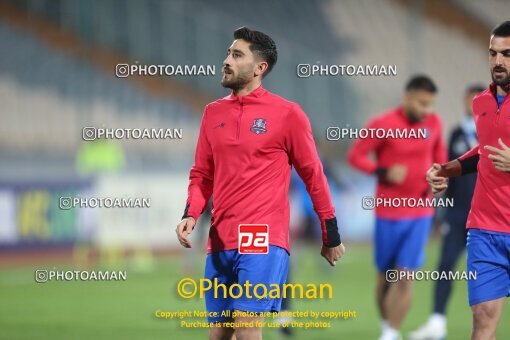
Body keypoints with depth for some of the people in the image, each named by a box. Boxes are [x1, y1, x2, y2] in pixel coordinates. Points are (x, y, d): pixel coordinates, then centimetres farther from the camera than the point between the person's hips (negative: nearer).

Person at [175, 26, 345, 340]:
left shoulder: (287, 113, -2)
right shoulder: (214, 112, 12)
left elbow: (313, 175, 4)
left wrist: (331, 235, 7)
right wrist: (191, 215, -1)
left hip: (263, 240, -5)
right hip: (220, 241, 5)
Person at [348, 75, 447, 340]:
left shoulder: (433, 123, 2)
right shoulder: (383, 125, -12)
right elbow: (355, 155, -7)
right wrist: (383, 172, -22)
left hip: (420, 212, 2)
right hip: (388, 212, -2)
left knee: (404, 278, -6)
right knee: (386, 276, 7)